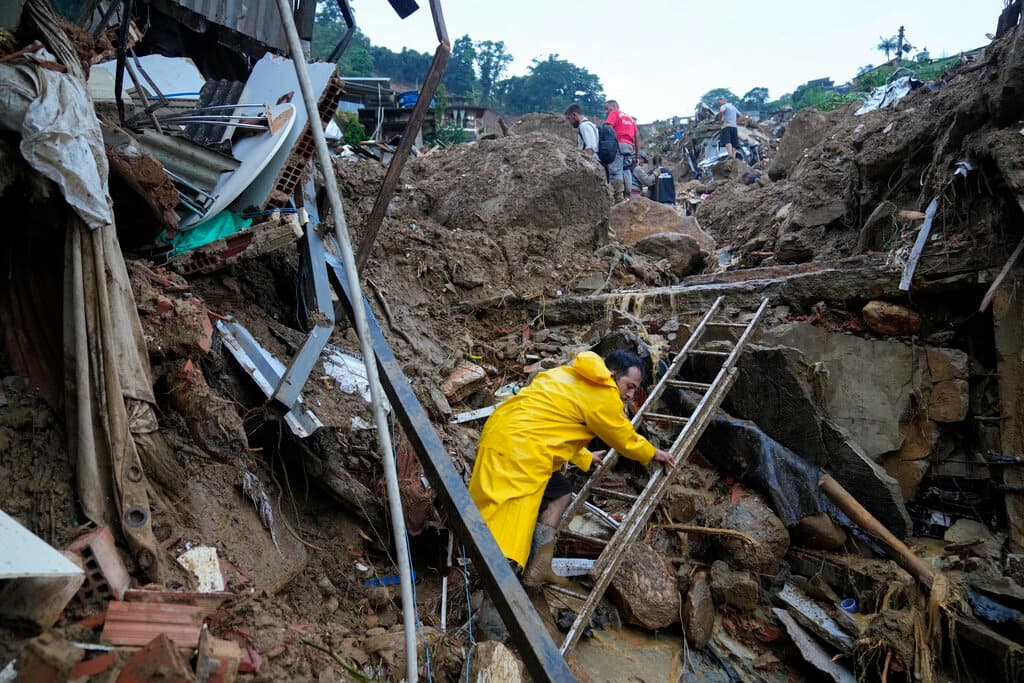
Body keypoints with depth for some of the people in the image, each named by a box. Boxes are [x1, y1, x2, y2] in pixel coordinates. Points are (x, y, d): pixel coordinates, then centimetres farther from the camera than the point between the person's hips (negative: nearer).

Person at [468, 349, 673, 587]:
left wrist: (586, 458, 43)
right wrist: (653, 454, 29)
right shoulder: (604, 396, -4)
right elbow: (626, 439, 9)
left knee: (561, 493, 21)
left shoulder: (570, 376, 21)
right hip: (519, 451, -10)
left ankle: (537, 570, 16)